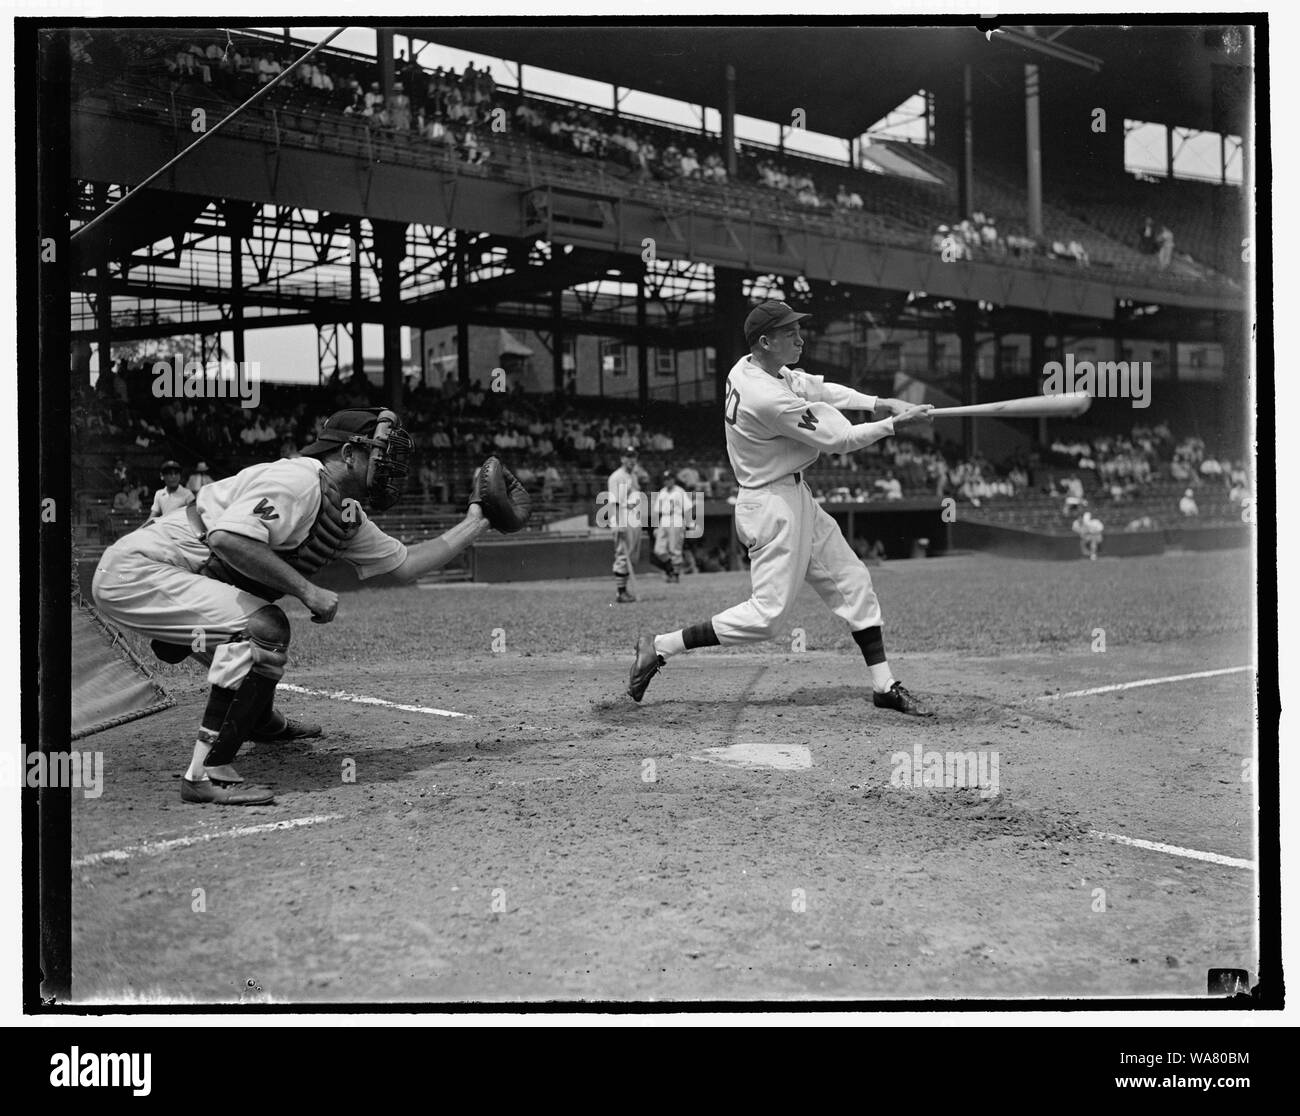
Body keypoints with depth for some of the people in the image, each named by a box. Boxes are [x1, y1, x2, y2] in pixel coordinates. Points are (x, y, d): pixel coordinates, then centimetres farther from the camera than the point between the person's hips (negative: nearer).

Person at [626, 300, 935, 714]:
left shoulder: (748, 367, 2)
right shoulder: (770, 399, -27)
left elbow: (816, 388, 13)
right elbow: (838, 441, -18)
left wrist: (878, 403, 3)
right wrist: (894, 424, -8)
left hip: (796, 496, 10)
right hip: (773, 505, -10)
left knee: (853, 583, 11)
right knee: (768, 615, -6)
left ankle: (885, 685, 17)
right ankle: (660, 647, 2)